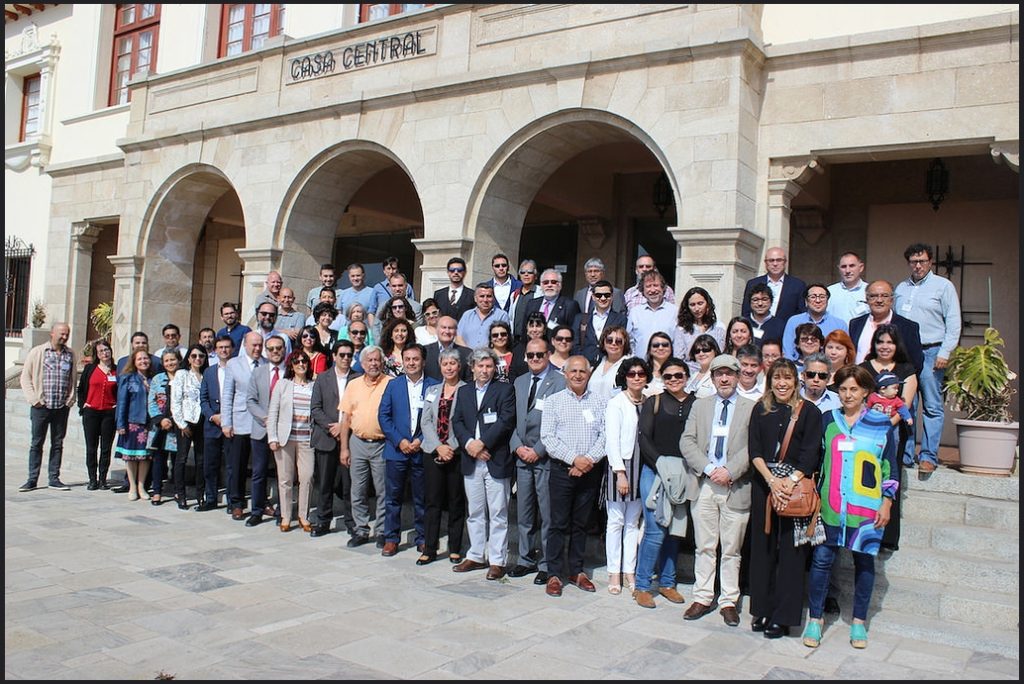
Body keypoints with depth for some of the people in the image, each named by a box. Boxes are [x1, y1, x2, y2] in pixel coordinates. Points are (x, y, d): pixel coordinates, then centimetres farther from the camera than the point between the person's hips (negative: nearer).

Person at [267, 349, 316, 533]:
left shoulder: (314, 386, 7)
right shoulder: (282, 384, 6)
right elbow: (272, 412, 5)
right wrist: (272, 438, -2)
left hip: (306, 439, 0)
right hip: (285, 438, 0)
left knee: (307, 478, -5)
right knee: (285, 479, 4)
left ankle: (303, 516, 9)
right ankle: (285, 517, 15)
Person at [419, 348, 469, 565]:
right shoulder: (432, 390, 13)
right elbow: (425, 421, 7)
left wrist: (451, 448, -13)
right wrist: (438, 446, -7)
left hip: (457, 453, -3)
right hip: (433, 452, 3)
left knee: (456, 501, 4)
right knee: (432, 500, 4)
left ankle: (455, 549, 14)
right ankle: (429, 549, 11)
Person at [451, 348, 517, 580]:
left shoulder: (505, 390, 0)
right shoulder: (463, 392, 15)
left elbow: (506, 421, -11)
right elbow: (457, 422, 8)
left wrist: (482, 443, -15)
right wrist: (468, 443, -10)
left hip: (496, 460, -5)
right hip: (471, 461, 5)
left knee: (498, 513, 0)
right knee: (475, 513, 13)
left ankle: (497, 561, 6)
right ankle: (476, 556, 23)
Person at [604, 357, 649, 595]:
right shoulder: (616, 403, -7)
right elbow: (612, 440, -11)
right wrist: (620, 473, -14)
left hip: (641, 467, 5)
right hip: (620, 465, -5)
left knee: (633, 522, 11)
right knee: (616, 521, 0)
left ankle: (629, 571, 19)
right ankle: (614, 573, 10)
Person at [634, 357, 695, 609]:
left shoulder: (696, 404, 7)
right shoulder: (653, 402, 2)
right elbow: (644, 437, -3)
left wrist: (690, 471, -6)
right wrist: (661, 465, -14)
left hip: (683, 476, 3)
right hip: (655, 472, -3)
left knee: (675, 530, 9)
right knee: (656, 530, -8)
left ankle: (667, 583, 24)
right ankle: (642, 586, 5)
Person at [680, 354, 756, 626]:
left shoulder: (751, 408, 2)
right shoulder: (700, 405, 10)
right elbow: (687, 441, 2)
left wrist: (729, 471, -16)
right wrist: (708, 468, -11)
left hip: (736, 487, -2)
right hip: (704, 484, 2)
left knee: (731, 549, 6)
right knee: (704, 547, 9)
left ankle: (729, 601, 17)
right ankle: (702, 598, 18)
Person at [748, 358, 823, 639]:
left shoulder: (808, 411, 1)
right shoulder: (760, 410, 9)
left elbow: (811, 453, -6)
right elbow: (754, 450, 1)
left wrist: (790, 482, -18)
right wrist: (772, 480, -12)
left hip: (795, 486, -3)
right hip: (763, 483, 3)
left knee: (791, 550, 0)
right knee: (762, 547, 8)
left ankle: (783, 616, 8)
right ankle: (762, 610, 19)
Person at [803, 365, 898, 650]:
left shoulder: (881, 425, 3)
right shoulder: (827, 420, 6)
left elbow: (889, 468, 6)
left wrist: (886, 503, 0)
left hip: (866, 508, 0)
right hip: (830, 506, 1)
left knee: (864, 561, 8)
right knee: (821, 559, -1)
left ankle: (859, 622, 22)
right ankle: (815, 618, 11)